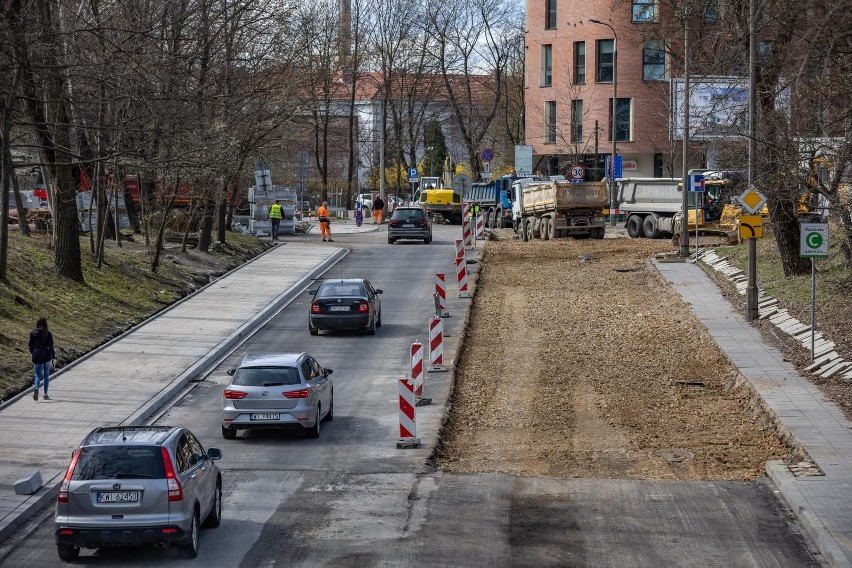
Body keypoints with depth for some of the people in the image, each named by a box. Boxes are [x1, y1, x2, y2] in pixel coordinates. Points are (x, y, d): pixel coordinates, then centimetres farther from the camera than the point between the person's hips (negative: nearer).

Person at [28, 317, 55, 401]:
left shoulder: (33, 333, 1)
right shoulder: (48, 334, -7)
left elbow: (31, 345, 8)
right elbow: (50, 346, -10)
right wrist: (53, 357, -8)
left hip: (36, 356, 2)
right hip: (46, 356, -2)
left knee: (38, 375, 7)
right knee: (46, 375, 13)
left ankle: (36, 388, -24)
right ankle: (45, 394, 14)